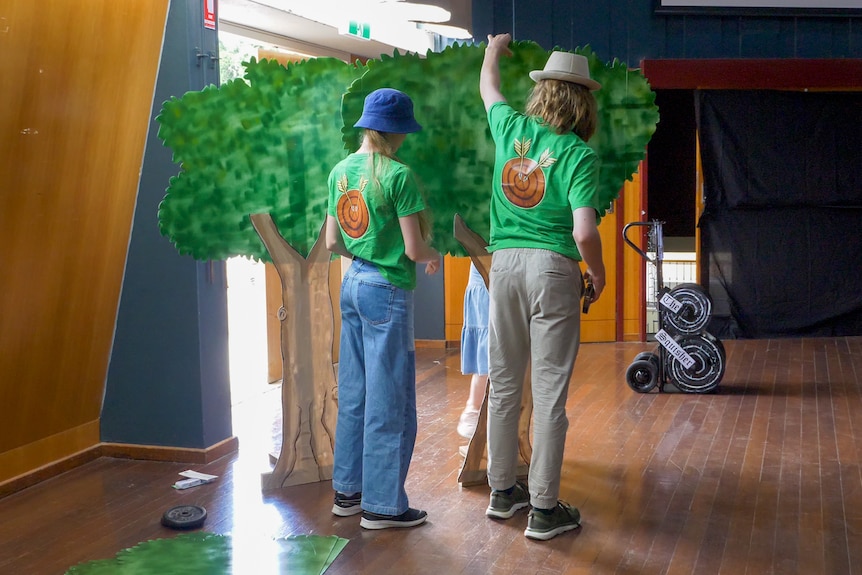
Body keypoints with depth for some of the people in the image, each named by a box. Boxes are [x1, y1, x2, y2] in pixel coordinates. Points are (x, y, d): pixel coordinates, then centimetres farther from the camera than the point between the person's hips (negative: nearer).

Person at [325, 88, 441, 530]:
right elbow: (414, 248, -15)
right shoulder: (398, 176, -15)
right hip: (387, 292, -8)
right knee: (389, 401, 1)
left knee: (353, 394, 15)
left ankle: (348, 491, 24)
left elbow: (332, 243, 10)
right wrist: (434, 257, 6)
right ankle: (383, 504, 9)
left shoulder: (340, 171, 7)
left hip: (352, 284, 8)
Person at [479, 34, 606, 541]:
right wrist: (598, 273, 2)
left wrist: (495, 48, 49)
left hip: (505, 263, 5)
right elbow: (584, 232, -17)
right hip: (553, 269, -5)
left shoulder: (511, 128, 6)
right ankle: (544, 509, 7)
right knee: (550, 394, 1)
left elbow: (488, 86, 29)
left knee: (504, 385, 14)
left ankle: (503, 491, 27)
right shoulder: (579, 154, -8)